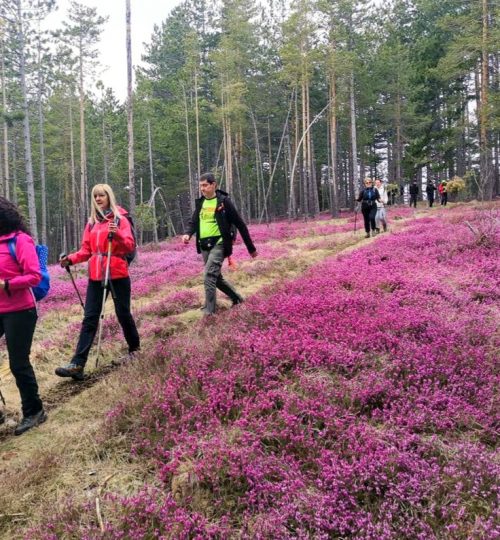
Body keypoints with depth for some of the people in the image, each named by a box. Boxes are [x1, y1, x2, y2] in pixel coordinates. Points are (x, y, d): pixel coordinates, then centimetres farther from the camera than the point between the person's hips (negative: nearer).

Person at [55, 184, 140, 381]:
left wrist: (117, 234, -28)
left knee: (123, 314, 6)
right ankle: (77, 364, -7)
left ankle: (134, 349, 30)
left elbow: (130, 245, -10)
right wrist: (71, 259, -5)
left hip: (117, 274, -4)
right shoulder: (91, 223, 14)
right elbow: (86, 250, 13)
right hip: (96, 276, 5)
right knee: (89, 318, -2)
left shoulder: (120, 219, -1)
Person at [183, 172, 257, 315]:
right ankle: (236, 298, 34)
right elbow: (193, 222, 12)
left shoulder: (224, 202, -7)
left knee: (209, 275, -18)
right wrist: (187, 233, -13)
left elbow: (240, 225, -4)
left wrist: (251, 248, -2)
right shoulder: (200, 202, 10)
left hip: (218, 244, -7)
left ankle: (209, 311, -11)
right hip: (204, 246, 7)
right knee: (216, 277, 15)